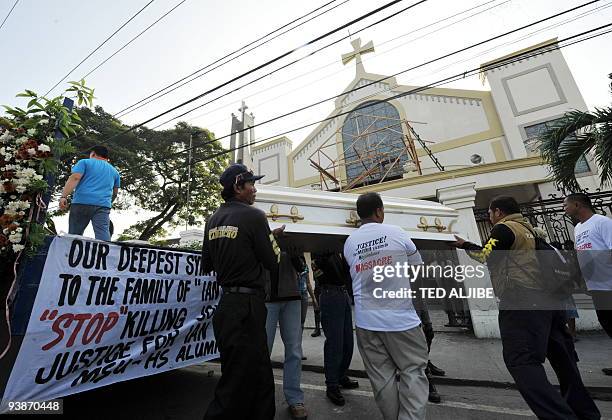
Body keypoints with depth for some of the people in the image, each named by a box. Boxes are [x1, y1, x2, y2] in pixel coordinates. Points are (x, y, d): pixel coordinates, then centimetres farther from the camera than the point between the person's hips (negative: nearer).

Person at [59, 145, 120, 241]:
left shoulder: (85, 162, 13)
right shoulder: (114, 171, 24)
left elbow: (74, 178, -5)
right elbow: (114, 193, 28)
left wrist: (64, 196, -11)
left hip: (82, 202, -2)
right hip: (103, 205, 2)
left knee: (74, 236, 5)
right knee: (103, 235, -12)